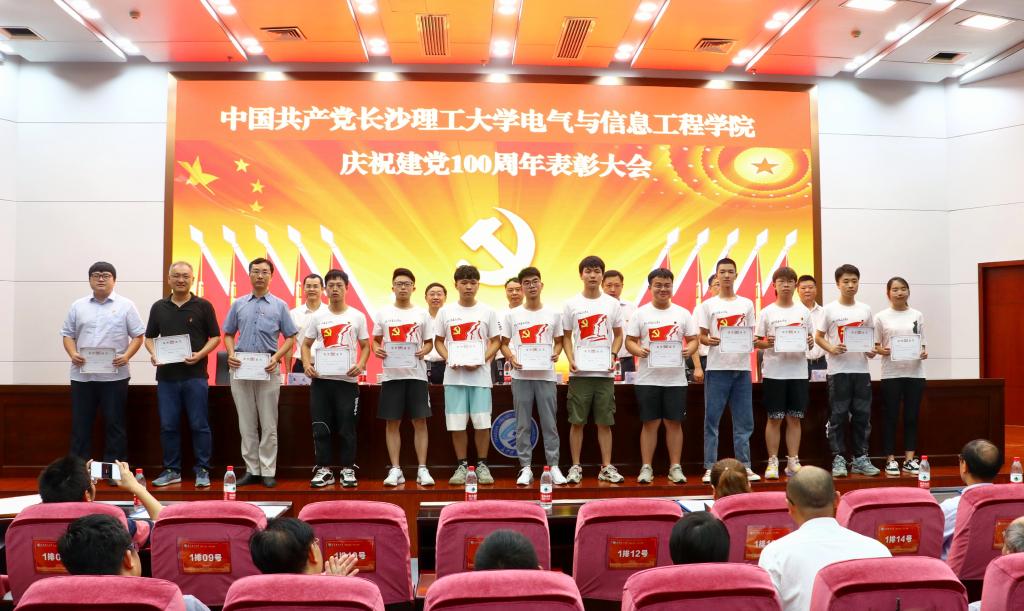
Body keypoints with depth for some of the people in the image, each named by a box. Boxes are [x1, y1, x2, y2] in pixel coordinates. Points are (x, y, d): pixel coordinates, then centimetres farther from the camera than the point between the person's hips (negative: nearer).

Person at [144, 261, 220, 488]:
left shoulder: (203, 306, 2)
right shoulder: (158, 307, 11)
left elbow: (215, 336, 2)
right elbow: (149, 337, 16)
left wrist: (201, 354, -14)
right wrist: (153, 353, -4)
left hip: (195, 374, -3)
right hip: (166, 375, 3)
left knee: (199, 425, 0)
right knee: (168, 425, 7)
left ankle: (202, 470, 8)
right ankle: (171, 470, 18)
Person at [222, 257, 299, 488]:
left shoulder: (279, 305, 5)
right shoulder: (238, 304, 10)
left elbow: (290, 337, 5)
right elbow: (228, 334, 15)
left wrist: (276, 357, -11)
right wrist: (231, 354, -5)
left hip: (268, 369, -2)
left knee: (269, 424, 1)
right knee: (246, 423, 7)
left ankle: (268, 471, 7)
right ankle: (251, 469, 15)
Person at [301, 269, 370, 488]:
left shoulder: (357, 316, 4)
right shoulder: (317, 316, 7)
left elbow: (365, 346, 6)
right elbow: (306, 344, 11)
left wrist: (361, 365, -13)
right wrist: (307, 364, -8)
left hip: (347, 380, -1)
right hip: (321, 380, 2)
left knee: (347, 428, 3)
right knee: (321, 428, 4)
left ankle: (348, 470, 14)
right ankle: (324, 470, 15)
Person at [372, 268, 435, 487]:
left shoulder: (422, 314, 7)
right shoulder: (383, 313, 8)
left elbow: (429, 342, 9)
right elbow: (375, 340, 11)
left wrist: (424, 351, -13)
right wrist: (377, 349, -11)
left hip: (416, 374, 0)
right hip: (391, 374, 0)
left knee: (420, 421, 0)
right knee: (392, 422, 3)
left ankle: (422, 469, 6)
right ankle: (395, 470, 10)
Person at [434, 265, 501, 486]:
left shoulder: (487, 312, 5)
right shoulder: (446, 312, 7)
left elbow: (495, 341, 6)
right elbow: (439, 341, 11)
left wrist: (481, 361, -10)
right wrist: (449, 359, -7)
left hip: (480, 376, -1)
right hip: (454, 376, 1)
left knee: (482, 422, -1)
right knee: (457, 424, 3)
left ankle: (482, 465, 13)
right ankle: (462, 465, 15)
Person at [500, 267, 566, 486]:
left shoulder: (553, 314, 7)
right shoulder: (512, 315, 6)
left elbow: (558, 341, 13)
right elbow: (504, 343, 8)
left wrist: (556, 353, -8)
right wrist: (510, 357, -11)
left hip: (546, 375, 0)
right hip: (521, 376, 0)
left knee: (549, 423, 2)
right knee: (522, 424, 4)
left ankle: (553, 466, 10)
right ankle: (525, 468, 11)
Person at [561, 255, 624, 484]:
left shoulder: (612, 304, 6)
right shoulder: (571, 304, 3)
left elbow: (618, 335, 12)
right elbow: (566, 337, 6)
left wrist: (612, 356, -5)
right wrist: (571, 360, -9)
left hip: (604, 372, 1)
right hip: (579, 372, -1)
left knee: (604, 422, 6)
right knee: (577, 421, 3)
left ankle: (607, 467, 13)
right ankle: (576, 467, 12)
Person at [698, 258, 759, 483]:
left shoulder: (747, 304, 12)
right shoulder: (708, 305, 4)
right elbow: (701, 336, 2)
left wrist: (753, 341, -9)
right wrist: (709, 341, -19)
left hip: (742, 367, 3)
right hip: (717, 368, -2)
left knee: (744, 421, 6)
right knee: (712, 419, -1)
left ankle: (745, 466, 14)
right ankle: (710, 467, 5)